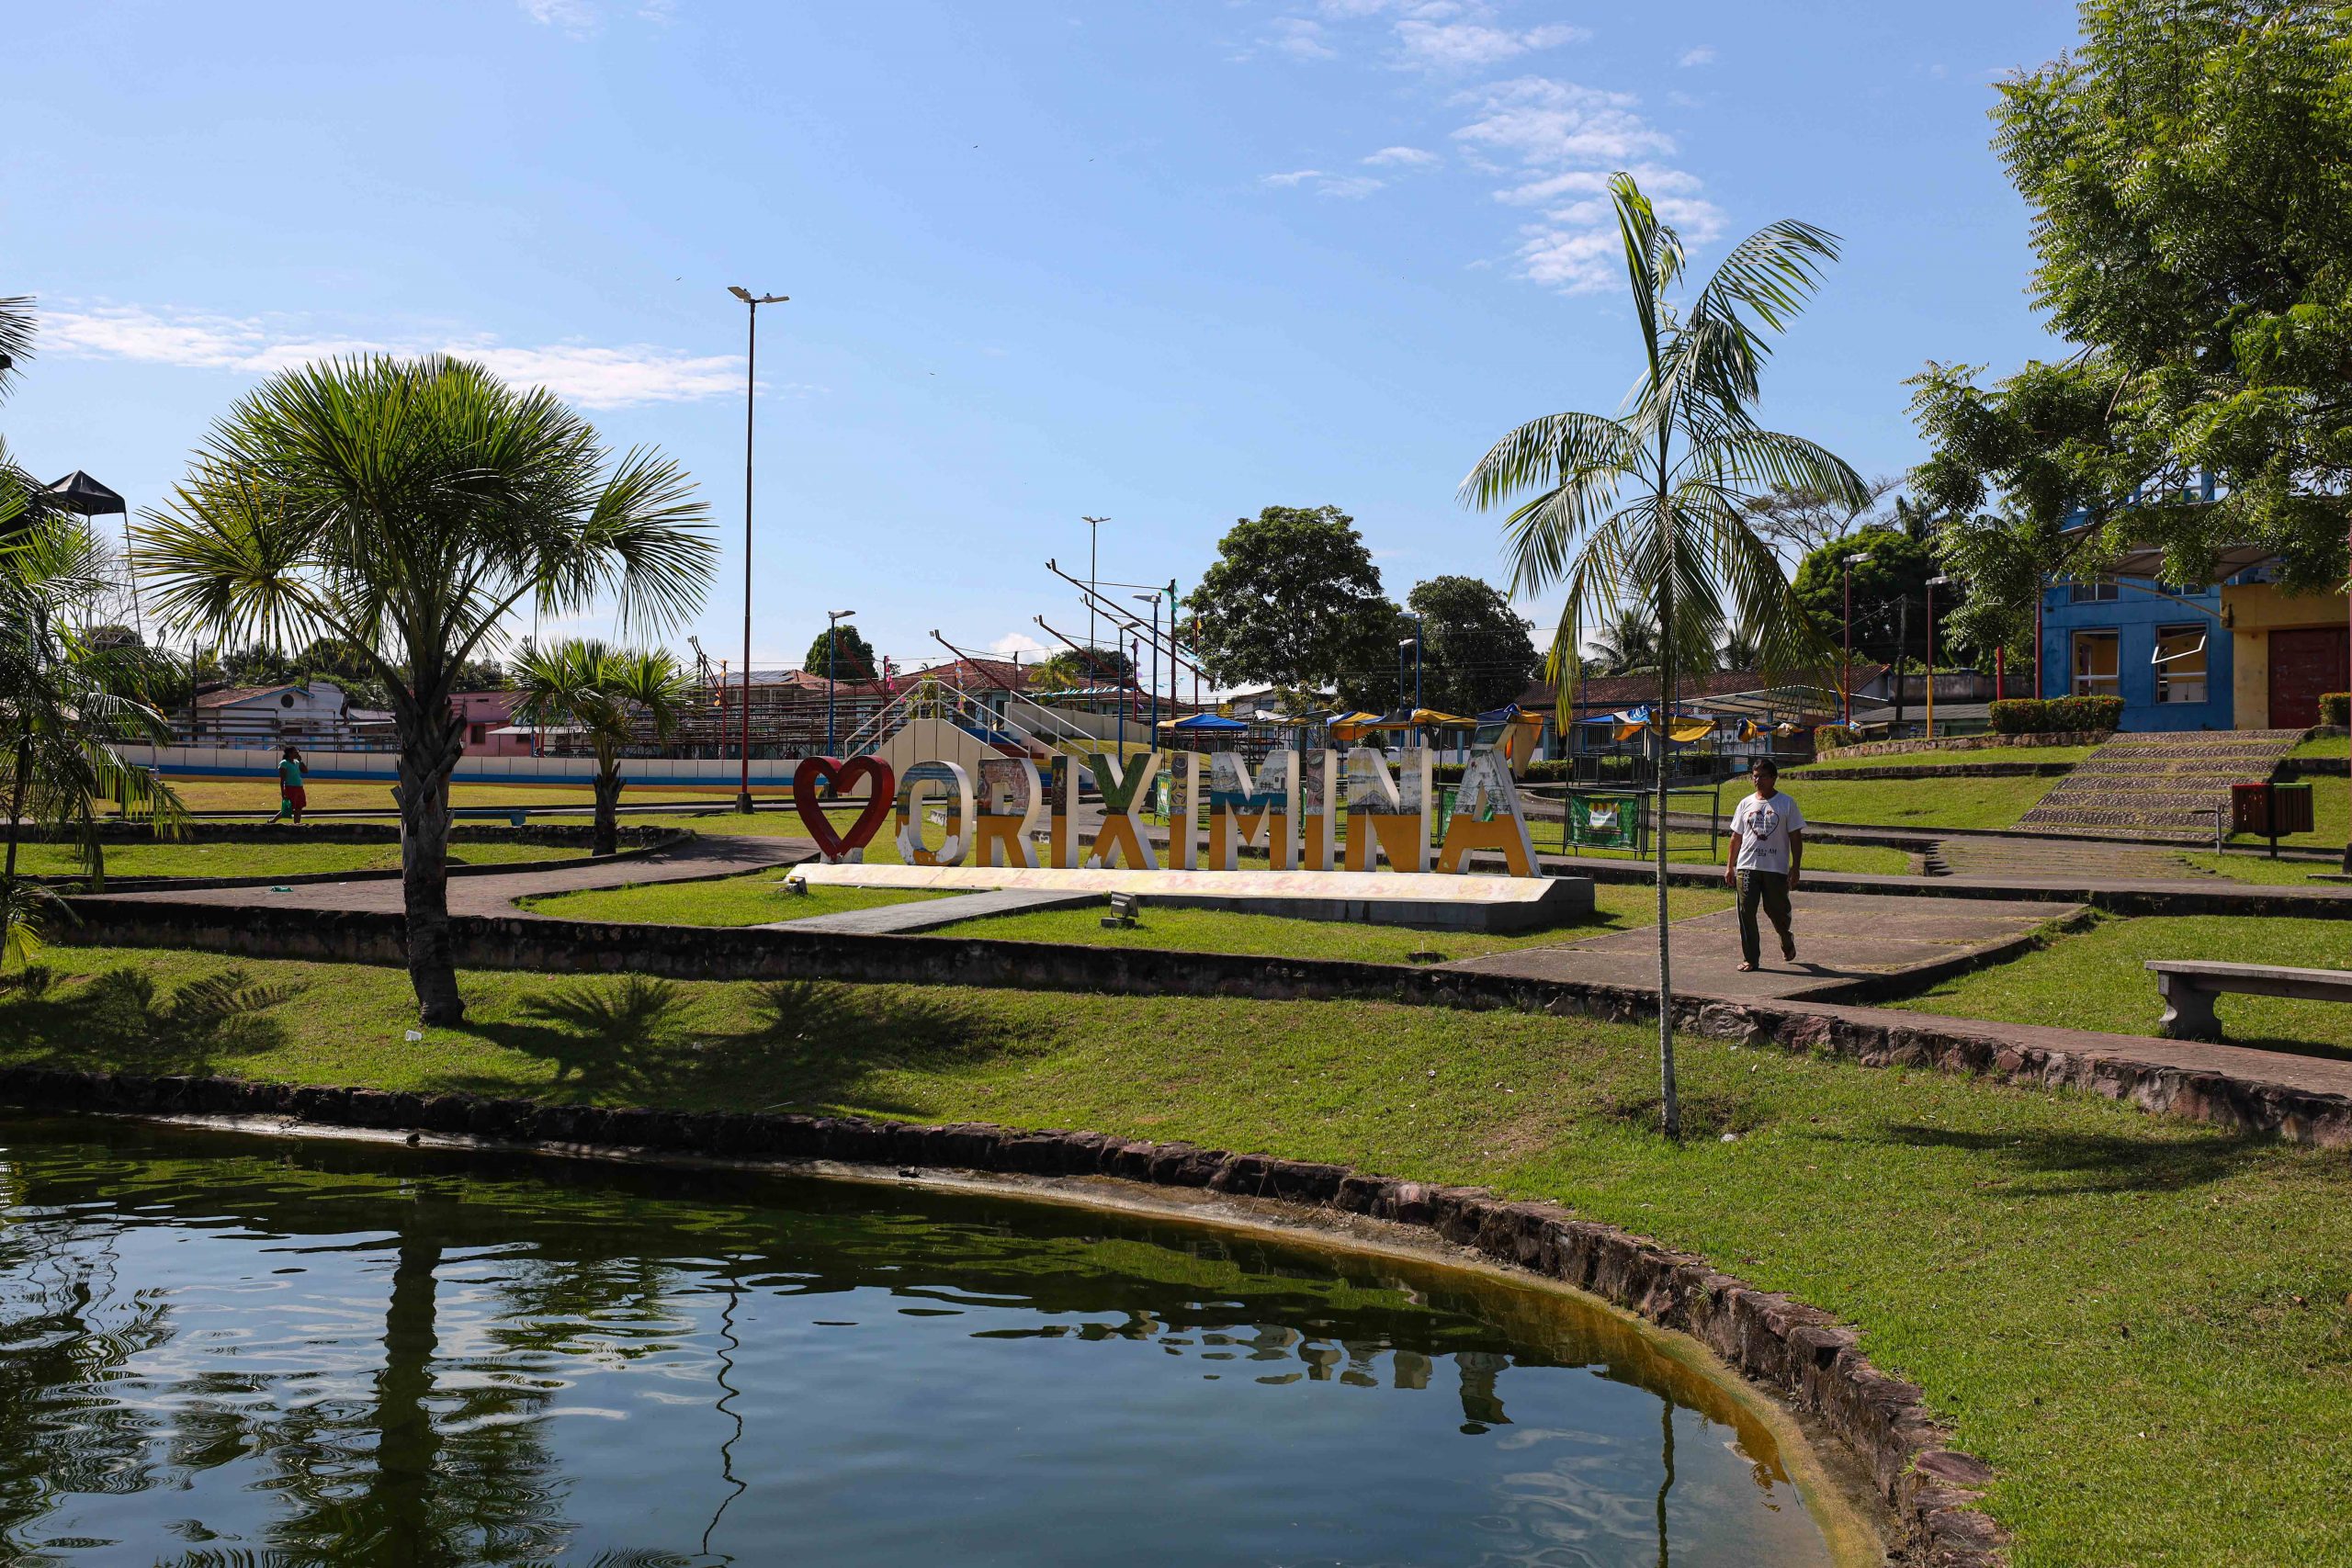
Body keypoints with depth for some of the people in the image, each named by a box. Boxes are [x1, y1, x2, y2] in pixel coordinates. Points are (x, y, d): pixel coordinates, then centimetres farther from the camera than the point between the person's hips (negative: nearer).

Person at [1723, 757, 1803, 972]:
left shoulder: (1786, 804, 2)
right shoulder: (1745, 804, 10)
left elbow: (1796, 837, 2)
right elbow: (1736, 837, 15)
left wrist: (1796, 867, -4)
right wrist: (1729, 866, 11)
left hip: (1776, 868, -2)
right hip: (1747, 867, 2)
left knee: (1776, 910, 3)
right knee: (1746, 913, -4)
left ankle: (1787, 940, 36)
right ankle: (1750, 958, 4)